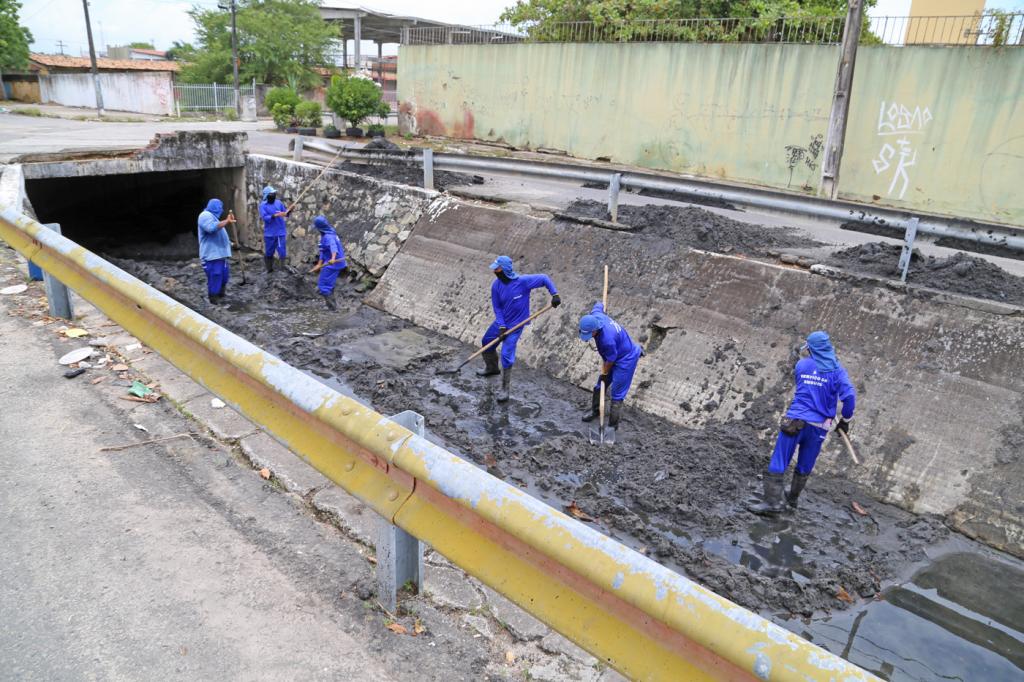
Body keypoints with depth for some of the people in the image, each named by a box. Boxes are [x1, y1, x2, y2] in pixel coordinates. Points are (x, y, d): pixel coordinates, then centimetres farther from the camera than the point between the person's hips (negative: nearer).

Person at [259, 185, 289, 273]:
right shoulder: (263, 205, -5)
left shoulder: (279, 203, 4)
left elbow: (286, 214, 5)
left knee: (282, 252, -3)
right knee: (269, 253, 9)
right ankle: (269, 270, 23)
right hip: (269, 234, -1)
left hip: (281, 232, 1)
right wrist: (276, 215, -30)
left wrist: (289, 211, -16)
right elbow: (265, 217, -18)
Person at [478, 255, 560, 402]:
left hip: (516, 325, -5)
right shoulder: (496, 285, -12)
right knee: (487, 342, 20)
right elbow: (497, 307, -5)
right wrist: (501, 326, -14)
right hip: (501, 322, 6)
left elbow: (544, 279, -14)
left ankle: (505, 390, 3)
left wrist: (555, 295, -22)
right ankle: (491, 368, 51)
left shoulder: (523, 281, -25)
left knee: (506, 356, -11)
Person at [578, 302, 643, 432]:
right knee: (600, 386, 20)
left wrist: (604, 373, -6)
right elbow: (598, 305, 5)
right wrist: (600, 304, 28)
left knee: (617, 394, -3)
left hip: (625, 360, -9)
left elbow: (610, 359, -23)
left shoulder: (607, 339, -41)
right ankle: (595, 409, 41)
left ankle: (612, 425, 7)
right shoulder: (595, 315, -20)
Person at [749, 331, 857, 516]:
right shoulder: (836, 370, 0)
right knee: (804, 467, 19)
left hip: (795, 420, -1)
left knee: (778, 462, -1)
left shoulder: (802, 365, 5)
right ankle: (793, 498, 33)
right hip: (819, 427, 1)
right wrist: (845, 420, 4)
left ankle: (773, 502, -9)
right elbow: (849, 396, -9)